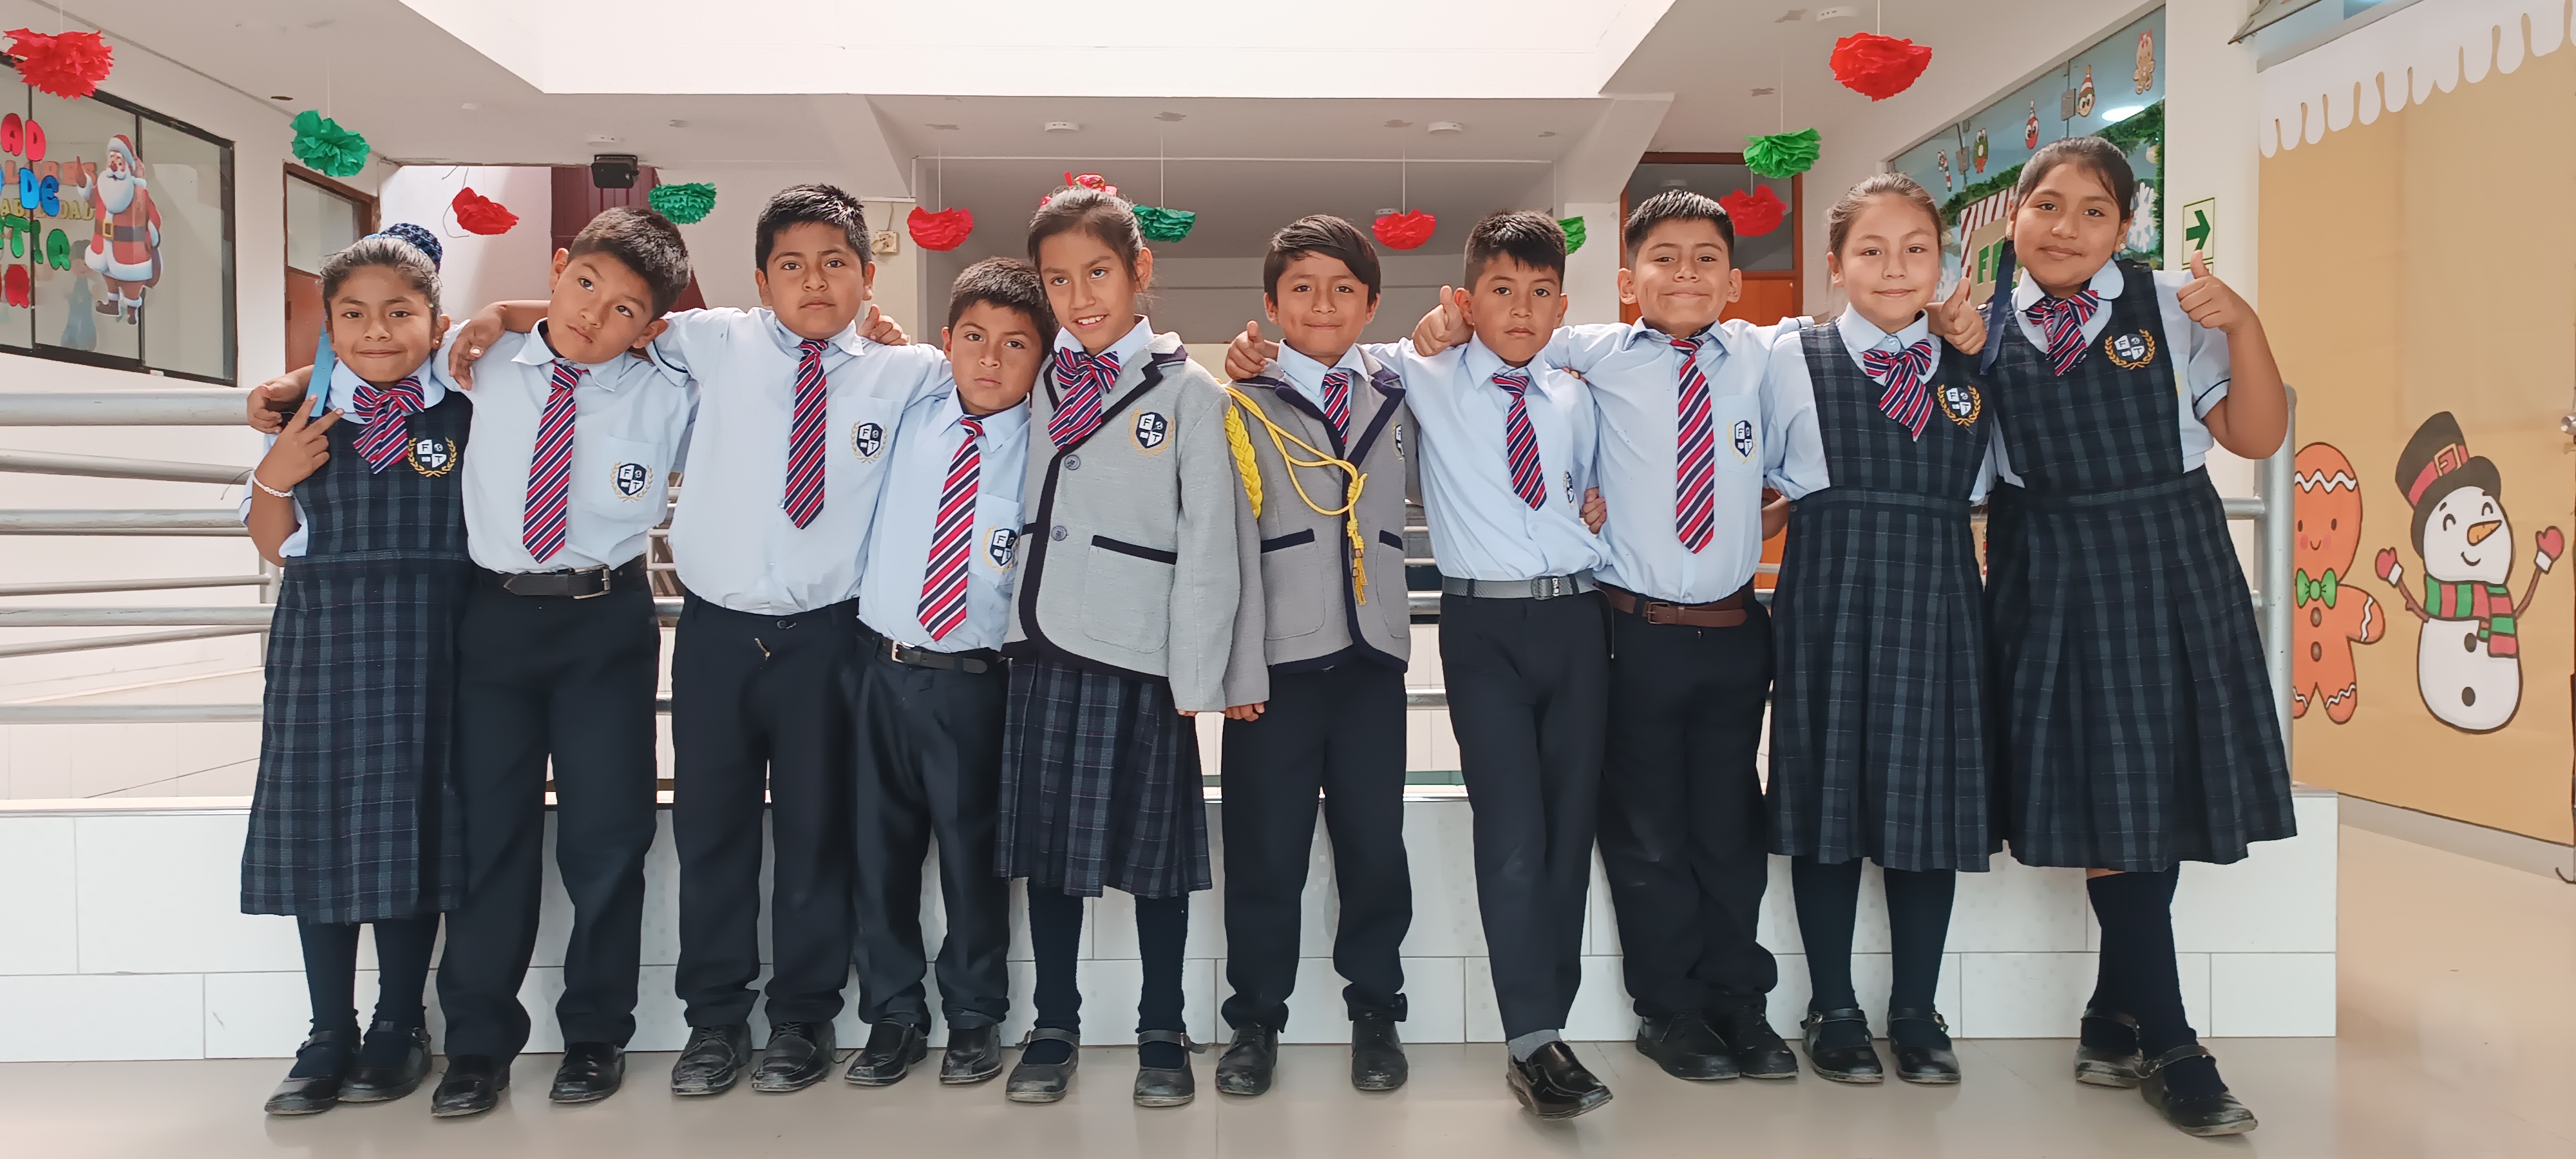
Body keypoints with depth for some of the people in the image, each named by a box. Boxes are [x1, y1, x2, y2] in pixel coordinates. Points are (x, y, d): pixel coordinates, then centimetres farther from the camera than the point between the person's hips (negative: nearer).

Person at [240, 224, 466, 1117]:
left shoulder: (466, 415, -1)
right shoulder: (304, 416, 5)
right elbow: (273, 545, 11)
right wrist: (274, 474, -6)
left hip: (426, 647, -2)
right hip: (321, 641, 3)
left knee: (409, 824, 3)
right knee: (316, 825, 6)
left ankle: (399, 1029, 19)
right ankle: (329, 1035, 20)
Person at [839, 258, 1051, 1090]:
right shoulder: (909, 419, 3)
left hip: (974, 679, -3)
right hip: (879, 667, 3)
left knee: (973, 854, 6)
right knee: (879, 849, 10)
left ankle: (975, 1020, 27)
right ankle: (894, 1017, 28)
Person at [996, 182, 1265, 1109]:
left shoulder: (1188, 391, -4)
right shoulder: (1045, 384, 10)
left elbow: (1214, 542, -7)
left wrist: (1205, 673, -11)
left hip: (1139, 655, -4)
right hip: (1044, 647, 5)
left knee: (1154, 848, 6)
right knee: (1045, 839, 11)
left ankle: (1163, 1035, 22)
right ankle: (1055, 1029, 26)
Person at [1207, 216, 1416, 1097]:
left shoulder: (1398, 401, 13)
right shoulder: (1241, 405, 3)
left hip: (1373, 655, 3)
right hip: (1275, 656, -3)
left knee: (1374, 838, 6)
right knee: (1266, 844, 3)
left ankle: (1375, 1009, 23)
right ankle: (1255, 1018, 20)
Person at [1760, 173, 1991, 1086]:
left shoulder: (1972, 366, 10)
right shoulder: (1795, 360, 2)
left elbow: (1978, 485, 11)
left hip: (1939, 599, 3)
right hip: (1830, 600, -2)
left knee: (1931, 799, 7)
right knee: (1828, 798, 4)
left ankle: (1916, 1012, 23)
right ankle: (1833, 1010, 20)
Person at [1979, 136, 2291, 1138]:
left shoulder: (2172, 306, 0)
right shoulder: (1985, 324, 3)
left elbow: (2257, 437, 0)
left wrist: (2244, 328, -13)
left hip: (2169, 566, 1)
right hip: (2051, 579, 0)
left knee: (2165, 797, 6)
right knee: (2100, 803, 1)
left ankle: (2114, 1024, 24)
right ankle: (2166, 1048, 14)